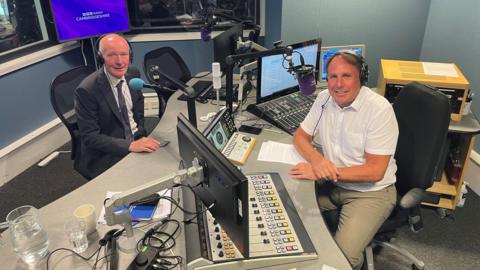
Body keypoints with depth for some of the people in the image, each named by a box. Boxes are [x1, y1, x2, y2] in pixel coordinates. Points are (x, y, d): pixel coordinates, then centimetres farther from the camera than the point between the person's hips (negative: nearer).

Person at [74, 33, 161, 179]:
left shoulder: (133, 73, -2)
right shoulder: (86, 90, -20)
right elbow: (90, 137, -19)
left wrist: (142, 131, 0)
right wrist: (130, 145, -30)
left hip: (137, 140, 6)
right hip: (105, 156, -6)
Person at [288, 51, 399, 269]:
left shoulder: (380, 109, -21)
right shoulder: (324, 99, -3)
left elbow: (375, 171, -21)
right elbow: (300, 136, 4)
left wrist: (326, 173, -28)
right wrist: (317, 160, -18)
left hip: (370, 191, -5)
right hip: (330, 183, 6)